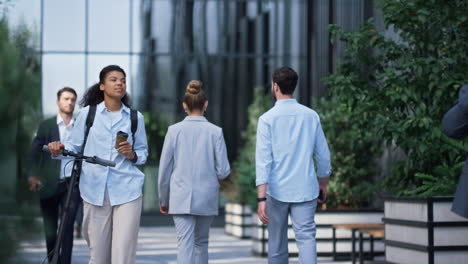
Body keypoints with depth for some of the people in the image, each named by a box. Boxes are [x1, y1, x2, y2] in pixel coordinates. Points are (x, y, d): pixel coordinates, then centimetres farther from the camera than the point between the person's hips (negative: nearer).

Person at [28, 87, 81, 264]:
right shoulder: (46, 125, 6)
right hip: (49, 185, 1)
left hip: (72, 184, 0)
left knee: (67, 227, -11)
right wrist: (33, 176, -14)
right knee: (50, 230, 8)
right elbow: (35, 152, 0)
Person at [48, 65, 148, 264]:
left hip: (127, 190, 0)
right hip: (96, 189, 0)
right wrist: (60, 149, -12)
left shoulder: (135, 117, 12)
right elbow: (75, 146, 10)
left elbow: (143, 152, 19)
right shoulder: (87, 113, 9)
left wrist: (132, 155, -3)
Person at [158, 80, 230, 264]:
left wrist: (163, 200, 12)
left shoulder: (174, 130, -3)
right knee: (201, 242, 19)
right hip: (207, 197, 1)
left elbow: (165, 169, 1)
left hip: (181, 198, -1)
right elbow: (223, 171, -4)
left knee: (185, 244, -5)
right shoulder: (215, 131, -4)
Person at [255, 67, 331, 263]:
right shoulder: (311, 116, 3)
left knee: (277, 241, 13)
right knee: (306, 237, -3)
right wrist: (323, 184, 24)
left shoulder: (267, 119, -7)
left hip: (277, 190, -1)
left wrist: (261, 199, -15)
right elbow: (323, 154, 9)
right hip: (305, 189, 1)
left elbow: (263, 160, -13)